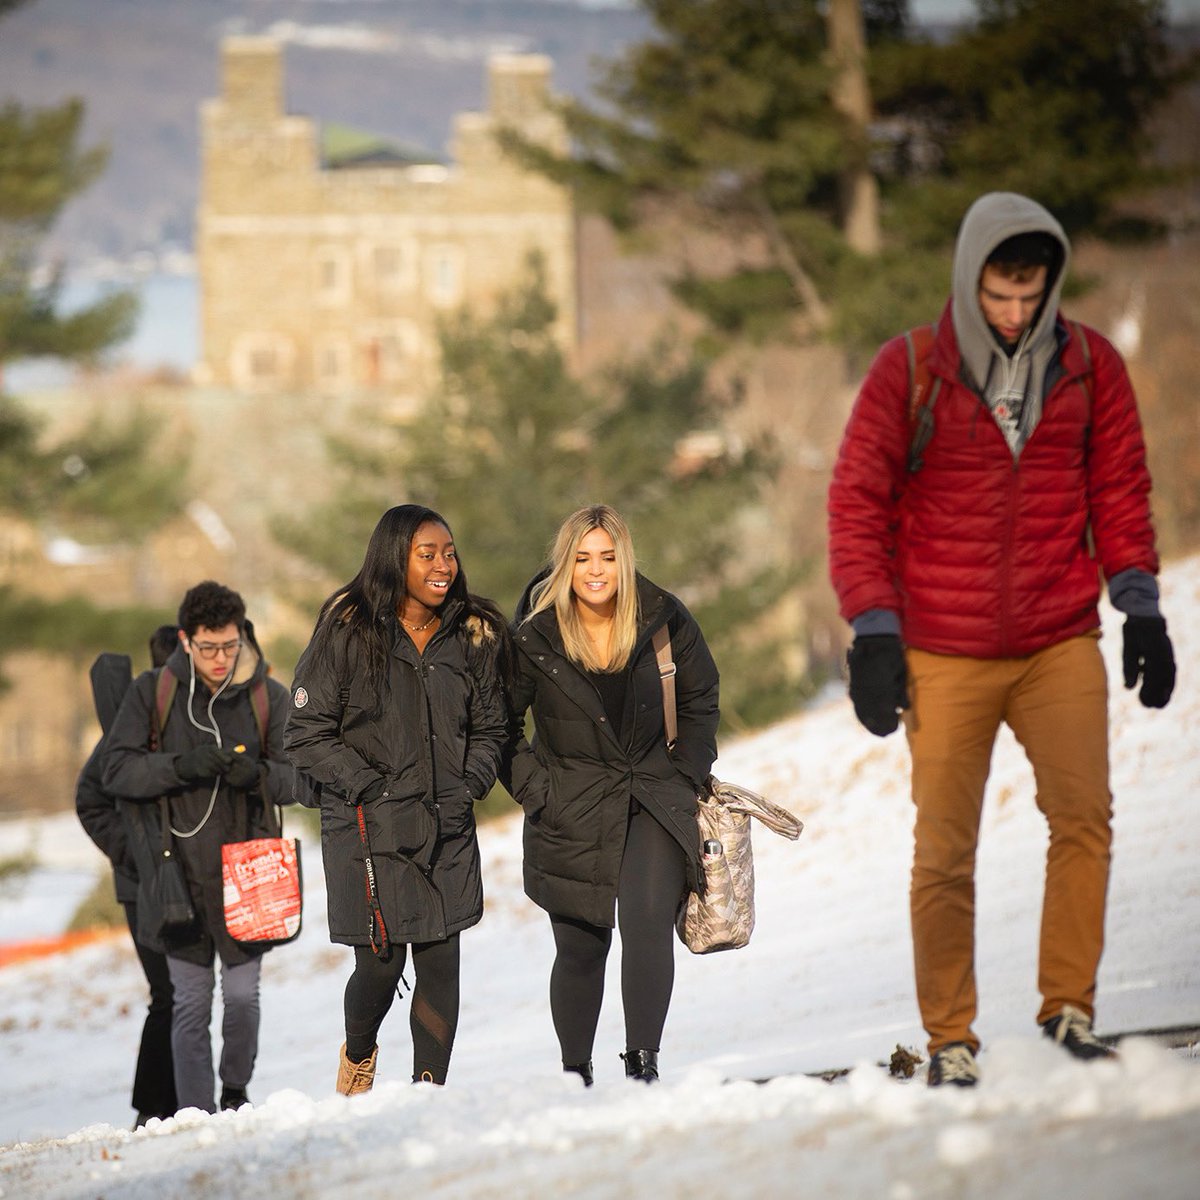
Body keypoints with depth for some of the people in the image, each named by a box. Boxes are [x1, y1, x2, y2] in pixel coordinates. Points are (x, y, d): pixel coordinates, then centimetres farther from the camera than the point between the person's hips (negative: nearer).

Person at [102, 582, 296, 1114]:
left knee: (242, 993, 0)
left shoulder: (268, 696, 2)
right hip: (181, 872, -1)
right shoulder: (152, 692, -1)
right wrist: (181, 766, -20)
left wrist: (257, 773, -19)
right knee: (191, 1002, 2)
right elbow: (116, 771, -4)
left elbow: (294, 777, 3)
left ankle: (235, 1091, 24)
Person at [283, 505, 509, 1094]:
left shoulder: (474, 636, 6)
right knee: (380, 962, -4)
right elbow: (306, 734, -5)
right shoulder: (347, 632, -7)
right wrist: (372, 788, -13)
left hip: (447, 825, 4)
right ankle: (359, 1052, 28)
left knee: (440, 962, -2)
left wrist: (467, 789, -2)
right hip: (369, 825, -3)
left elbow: (489, 728, 15)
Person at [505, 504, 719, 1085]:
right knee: (580, 949, 3)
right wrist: (534, 790, -4)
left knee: (649, 922, -20)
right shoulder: (534, 637, -8)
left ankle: (642, 1062, -17)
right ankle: (575, 1074, 19)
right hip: (571, 813, 0)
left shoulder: (664, 620, -4)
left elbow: (700, 701, 11)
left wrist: (686, 777, 4)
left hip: (654, 799, 0)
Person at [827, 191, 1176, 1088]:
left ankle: (1069, 1004, -5)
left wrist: (1141, 609, 6)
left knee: (1084, 813, -16)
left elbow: (1120, 491, 12)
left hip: (1061, 643, 1)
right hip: (945, 655, -1)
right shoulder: (909, 371, -4)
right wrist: (874, 634, -6)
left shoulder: (1090, 366, 3)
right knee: (945, 853, 0)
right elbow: (857, 502, -1)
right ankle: (950, 1038, 11)